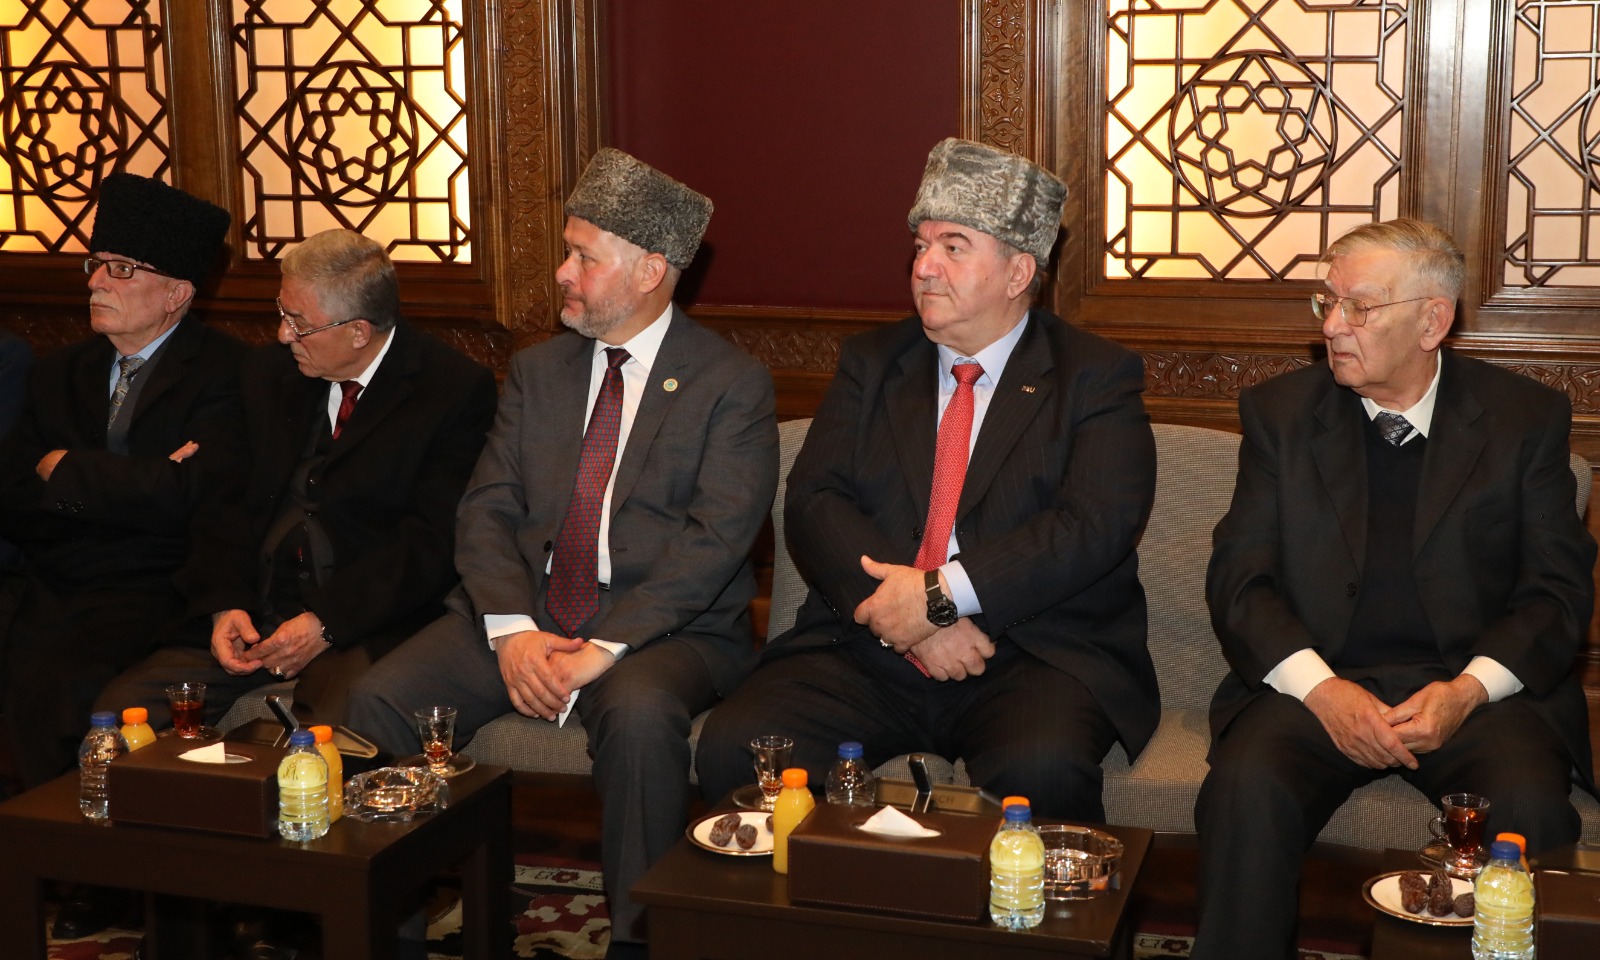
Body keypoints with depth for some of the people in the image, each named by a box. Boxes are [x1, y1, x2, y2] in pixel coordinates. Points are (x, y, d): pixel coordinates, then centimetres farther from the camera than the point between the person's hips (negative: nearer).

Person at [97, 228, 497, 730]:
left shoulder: (456, 390, -4)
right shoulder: (267, 373, 15)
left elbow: (436, 539, -10)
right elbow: (230, 502, 14)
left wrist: (326, 623, -17)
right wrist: (225, 604, -4)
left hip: (367, 627, -5)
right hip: (252, 617, 6)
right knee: (121, 707, -13)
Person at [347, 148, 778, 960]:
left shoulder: (733, 384, 0)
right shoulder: (536, 371, 16)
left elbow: (715, 538, -12)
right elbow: (487, 510, 7)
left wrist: (605, 647, -21)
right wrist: (513, 631, -12)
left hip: (664, 627, -4)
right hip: (525, 615, 5)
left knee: (641, 711, -37)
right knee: (378, 697, -18)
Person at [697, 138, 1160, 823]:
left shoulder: (1097, 378, 6)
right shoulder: (871, 364, 16)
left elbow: (1094, 526, -10)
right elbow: (813, 504, 3)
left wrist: (941, 594, -18)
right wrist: (905, 618, -13)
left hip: (1033, 658, -3)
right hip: (868, 653, 3)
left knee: (1042, 770, -35)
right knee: (733, 747, -22)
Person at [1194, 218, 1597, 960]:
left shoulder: (1526, 418, 7)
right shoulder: (1280, 412, 9)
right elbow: (1238, 577, 2)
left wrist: (1469, 689, -14)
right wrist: (1320, 689, -15)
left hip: (1476, 686, 0)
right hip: (1315, 683, 0)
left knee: (1530, 805, -31)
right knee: (1247, 787, -30)